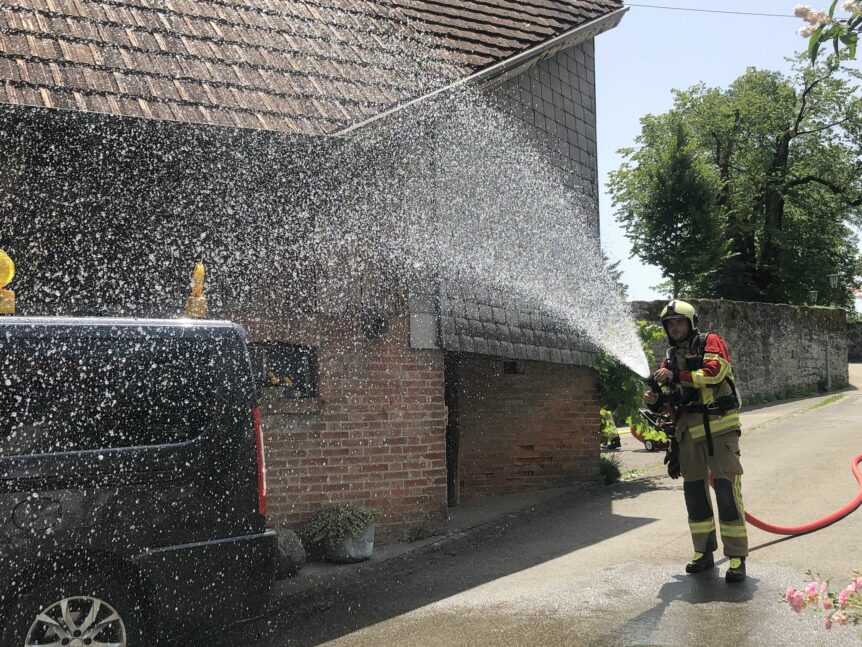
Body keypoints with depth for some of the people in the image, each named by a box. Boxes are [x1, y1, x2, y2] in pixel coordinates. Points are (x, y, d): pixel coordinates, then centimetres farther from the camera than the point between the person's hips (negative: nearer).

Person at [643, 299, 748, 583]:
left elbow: (714, 373, -15)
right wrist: (655, 401, -4)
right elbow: (670, 402, 18)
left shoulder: (711, 343, 4)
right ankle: (704, 552, 19)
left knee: (727, 490, -9)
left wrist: (677, 376, -19)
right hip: (688, 432, 6)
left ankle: (737, 557, -6)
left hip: (719, 428, -6)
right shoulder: (669, 359, 18)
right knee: (694, 491, 8)